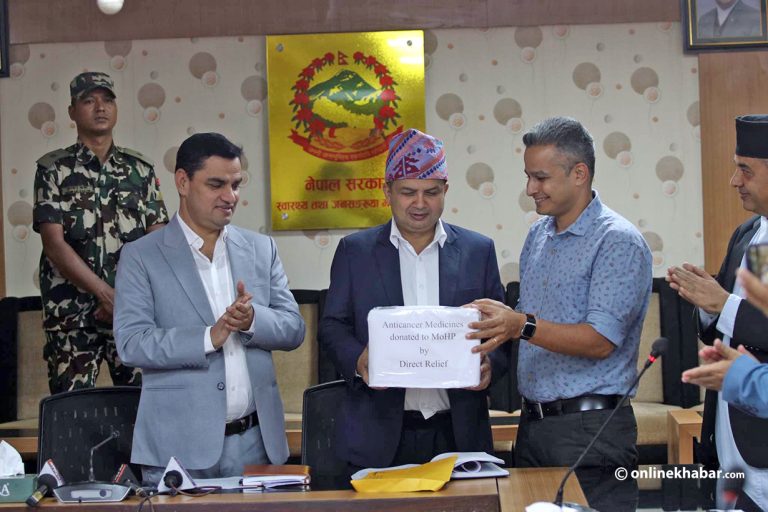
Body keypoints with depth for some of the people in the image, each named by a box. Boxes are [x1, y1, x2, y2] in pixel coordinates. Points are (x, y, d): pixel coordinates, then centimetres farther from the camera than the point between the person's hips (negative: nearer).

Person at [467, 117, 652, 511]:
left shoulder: (619, 241, -11)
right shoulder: (539, 234, 13)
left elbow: (600, 340, -20)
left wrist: (523, 326, -30)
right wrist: (498, 324, -2)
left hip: (590, 428, -7)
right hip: (533, 421, 7)